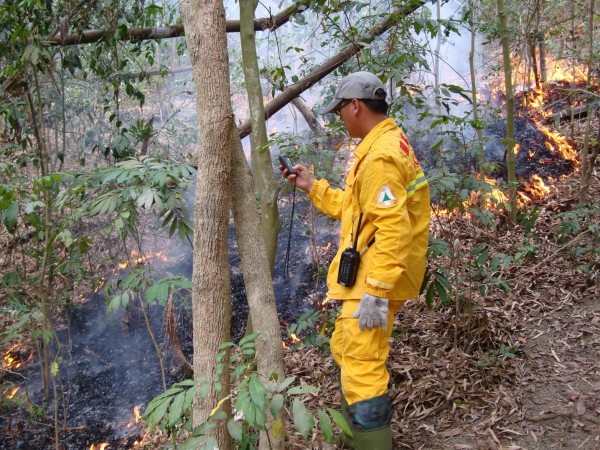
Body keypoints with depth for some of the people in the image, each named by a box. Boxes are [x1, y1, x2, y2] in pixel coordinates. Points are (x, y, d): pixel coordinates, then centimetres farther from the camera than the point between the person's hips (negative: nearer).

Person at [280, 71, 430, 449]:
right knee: (347, 351, 25)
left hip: (373, 281, -11)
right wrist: (313, 187, 20)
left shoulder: (380, 157, -20)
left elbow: (393, 230, -28)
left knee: (362, 370, -6)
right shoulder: (390, 143, 14)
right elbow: (359, 208, 21)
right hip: (369, 276, 11)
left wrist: (376, 293, -28)